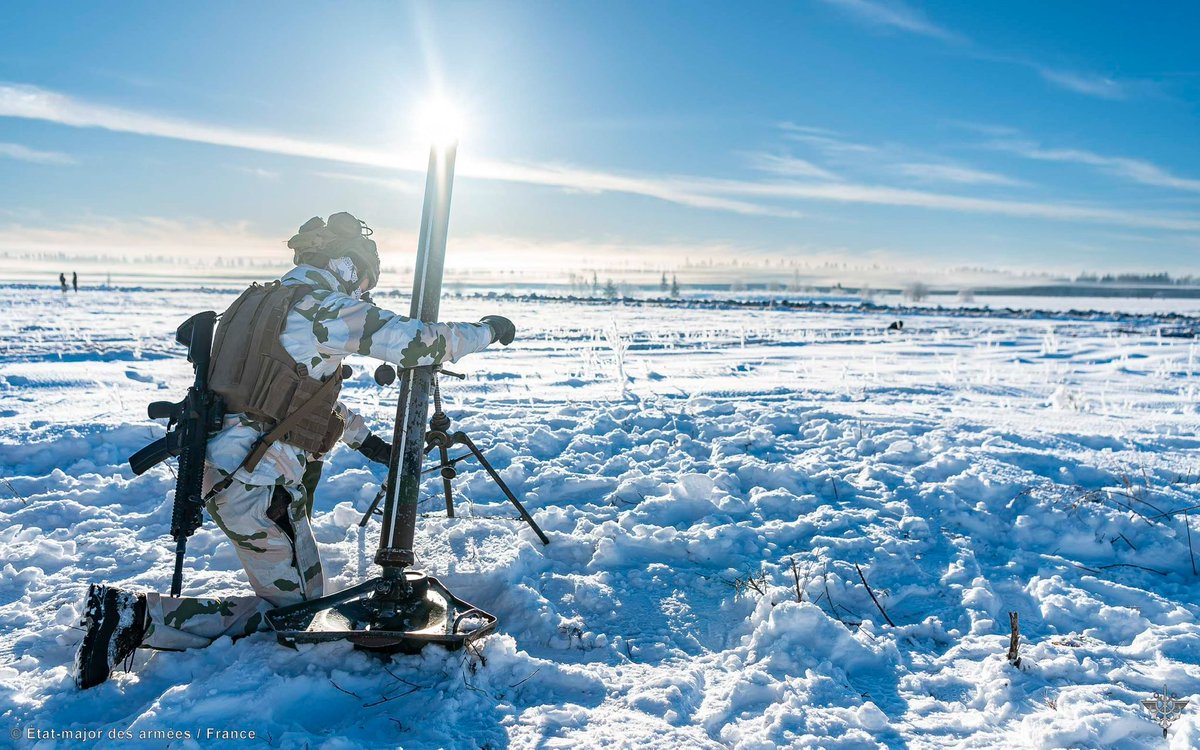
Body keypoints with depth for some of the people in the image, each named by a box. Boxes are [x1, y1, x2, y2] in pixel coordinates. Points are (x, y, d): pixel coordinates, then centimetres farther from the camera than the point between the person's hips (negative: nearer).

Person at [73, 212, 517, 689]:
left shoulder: (260, 300, 16)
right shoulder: (329, 308, -12)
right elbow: (420, 343, -16)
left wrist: (363, 437, 32)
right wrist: (487, 331, 1)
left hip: (216, 468, 10)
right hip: (257, 488, -10)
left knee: (295, 584, 28)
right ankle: (138, 618, -3)